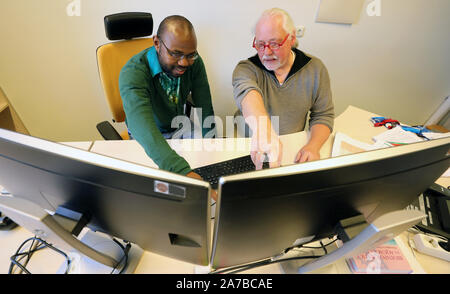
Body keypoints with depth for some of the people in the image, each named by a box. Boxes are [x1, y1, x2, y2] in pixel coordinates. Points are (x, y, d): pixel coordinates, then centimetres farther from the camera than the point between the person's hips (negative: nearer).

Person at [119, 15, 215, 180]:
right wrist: (183, 171, -58)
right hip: (147, 139, -3)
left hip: (181, 127, 4)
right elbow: (143, 129, -45)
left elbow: (205, 111, -11)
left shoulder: (194, 62, -14)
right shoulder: (132, 73, -29)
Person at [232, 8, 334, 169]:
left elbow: (323, 115, 4)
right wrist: (264, 129, -54)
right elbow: (246, 91, -33)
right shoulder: (246, 68, -9)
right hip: (250, 149, -1)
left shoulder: (315, 69, 0)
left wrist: (313, 146, -16)